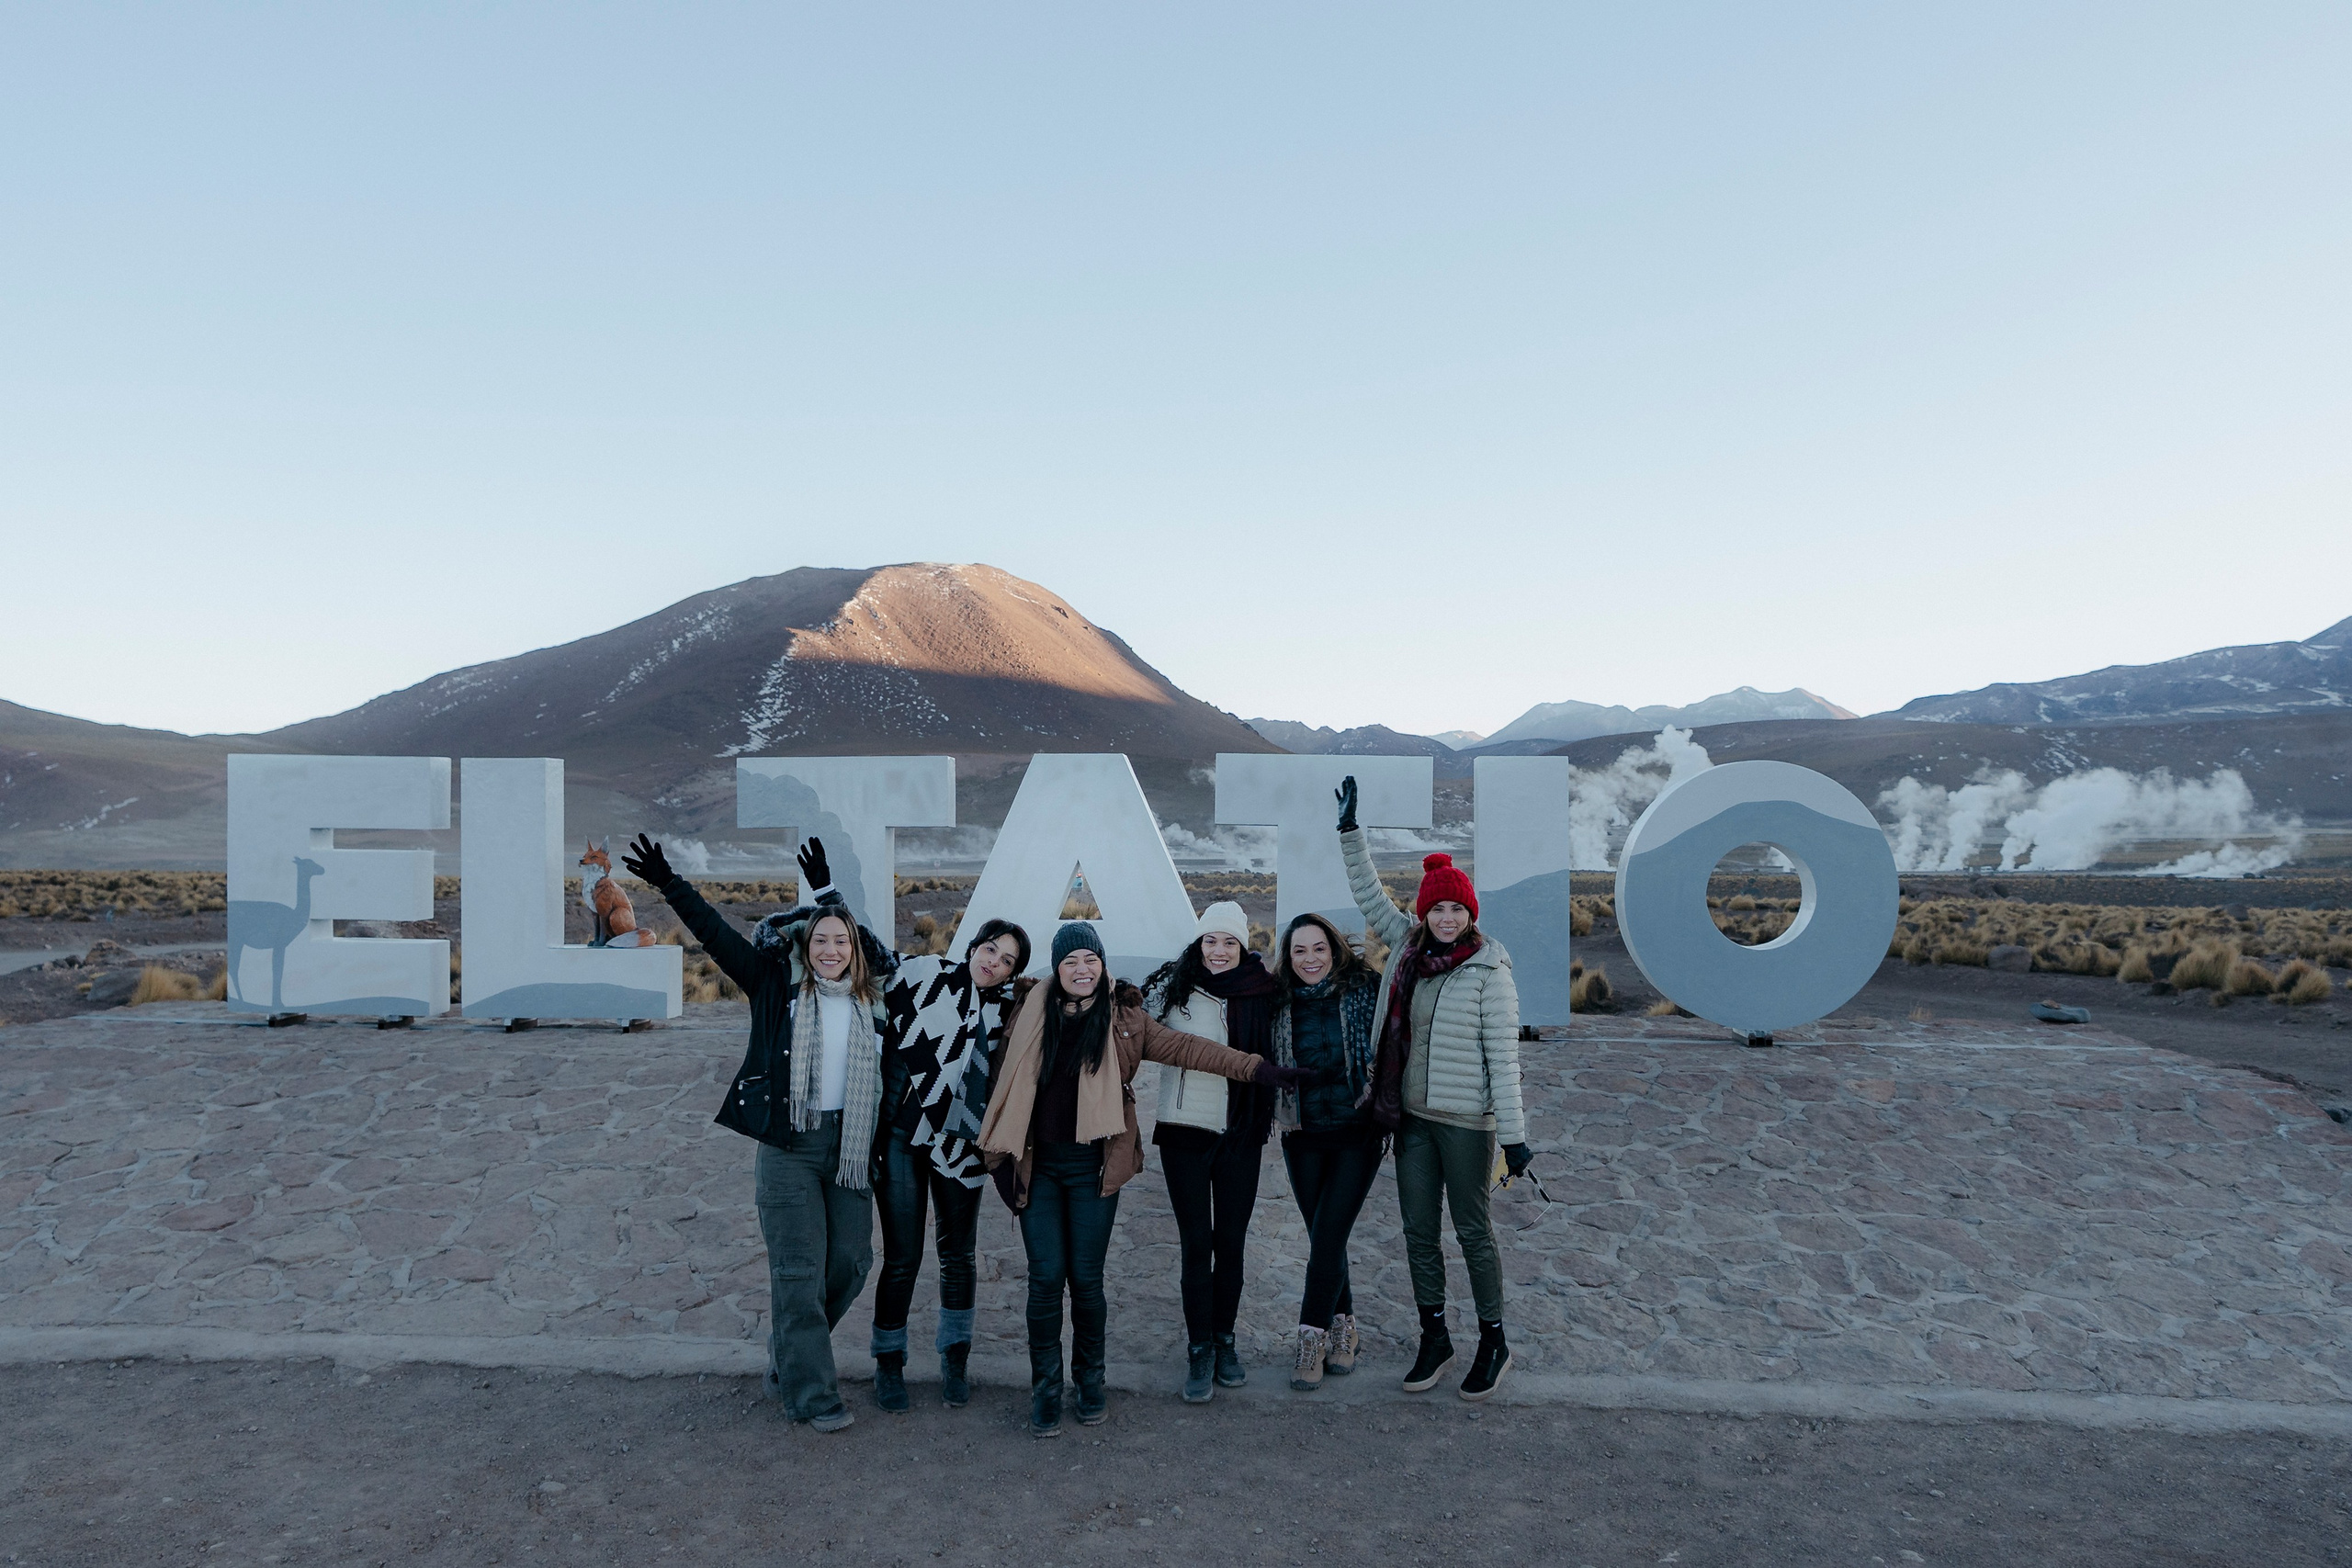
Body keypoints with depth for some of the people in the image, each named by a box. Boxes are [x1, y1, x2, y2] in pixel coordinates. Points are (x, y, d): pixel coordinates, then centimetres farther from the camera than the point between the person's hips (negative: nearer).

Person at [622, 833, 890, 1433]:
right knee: (799, 1269, -4)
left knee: (851, 1261, 7)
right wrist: (670, 884, -10)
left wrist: (825, 893, 19)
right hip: (788, 1143, -4)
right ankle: (811, 1394, 5)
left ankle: (790, 1360, 30)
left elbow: (878, 950, 21)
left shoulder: (868, 996, 6)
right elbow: (718, 936, -5)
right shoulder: (778, 985, -1)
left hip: (850, 1145, 4)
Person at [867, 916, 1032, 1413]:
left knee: (959, 1254, 12)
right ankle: (888, 1363, 19)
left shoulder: (1007, 1008, 2)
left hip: (960, 1144, 3)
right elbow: (878, 1027, -2)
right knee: (902, 1258, 0)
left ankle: (955, 1358, 30)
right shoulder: (923, 974, -7)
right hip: (901, 1136, -3)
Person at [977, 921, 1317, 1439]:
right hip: (1037, 1167, 1)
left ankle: (1090, 1379, 24)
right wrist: (1001, 1154, 5)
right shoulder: (1031, 1017, 6)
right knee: (1046, 1278, -1)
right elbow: (1007, 1087, 10)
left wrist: (1257, 1067, -13)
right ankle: (1045, 1387, 15)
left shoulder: (1122, 1020, 3)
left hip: (1093, 1167, 0)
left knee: (1085, 1279, 3)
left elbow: (1186, 1047, -4)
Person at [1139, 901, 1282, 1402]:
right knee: (1196, 1243, 0)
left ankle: (1225, 1341, 25)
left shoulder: (1261, 991, 1)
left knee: (1231, 1242, 9)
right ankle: (1199, 1351, 12)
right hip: (1185, 1130, -2)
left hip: (1241, 1133, 2)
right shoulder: (1172, 987, -5)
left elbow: (1273, 1056, 14)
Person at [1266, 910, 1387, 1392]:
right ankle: (1343, 1329, 25)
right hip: (1304, 1138, 3)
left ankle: (1312, 1340, 3)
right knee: (1323, 1238, 9)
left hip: (1357, 1135, -3)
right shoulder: (1280, 1002, 1)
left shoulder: (1365, 990, -7)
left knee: (1327, 1238, -7)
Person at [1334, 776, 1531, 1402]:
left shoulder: (1488, 971, -12)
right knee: (1418, 1230, 11)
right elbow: (1370, 898, 15)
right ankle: (1434, 1338, 25)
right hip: (1412, 1116, 6)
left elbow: (1503, 1056, -13)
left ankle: (1493, 1344, 21)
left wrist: (1514, 1133, -14)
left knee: (1472, 1230, 5)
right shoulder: (1408, 949, 4)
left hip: (1466, 1120, -6)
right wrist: (1350, 831, 12)